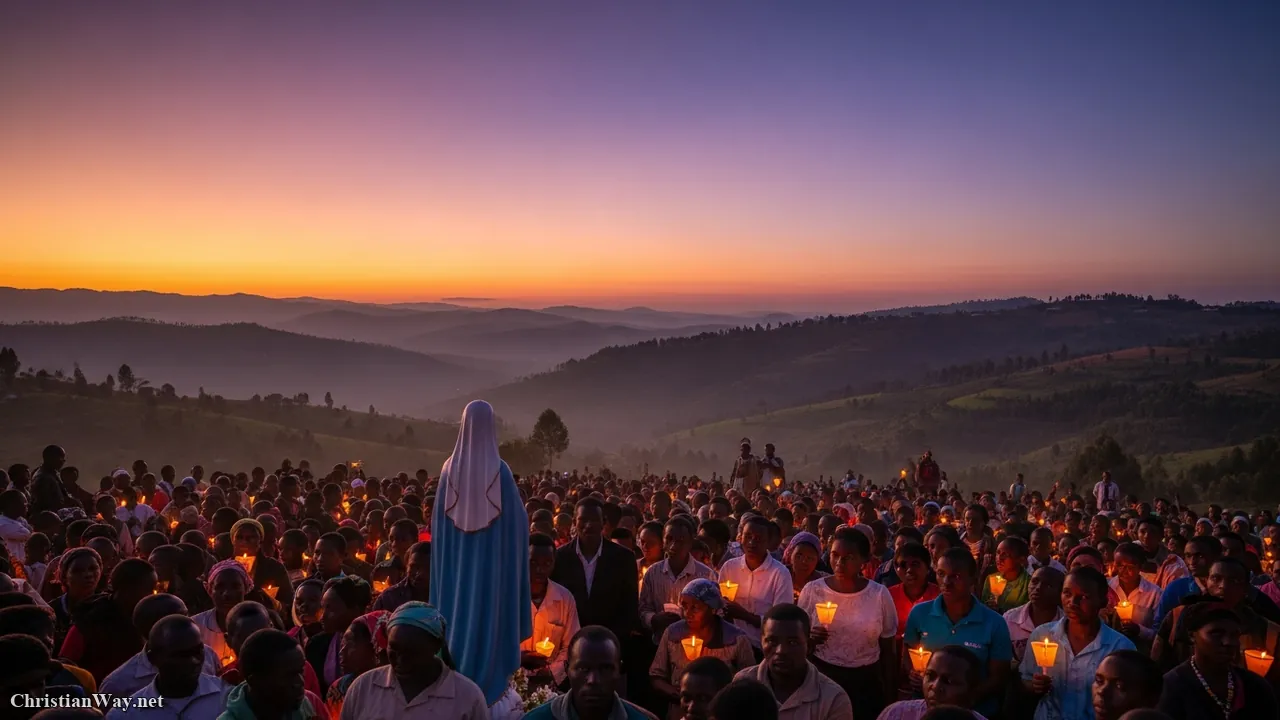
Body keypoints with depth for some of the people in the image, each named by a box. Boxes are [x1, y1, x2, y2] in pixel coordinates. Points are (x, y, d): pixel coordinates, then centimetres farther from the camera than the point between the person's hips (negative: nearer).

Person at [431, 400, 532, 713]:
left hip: (457, 562, 3)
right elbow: (518, 520, -6)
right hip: (491, 560, -3)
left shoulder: (450, 469, -3)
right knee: (488, 611, 5)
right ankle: (489, 684, 9)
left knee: (459, 609, 11)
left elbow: (438, 522, 5)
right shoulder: (500, 470, -12)